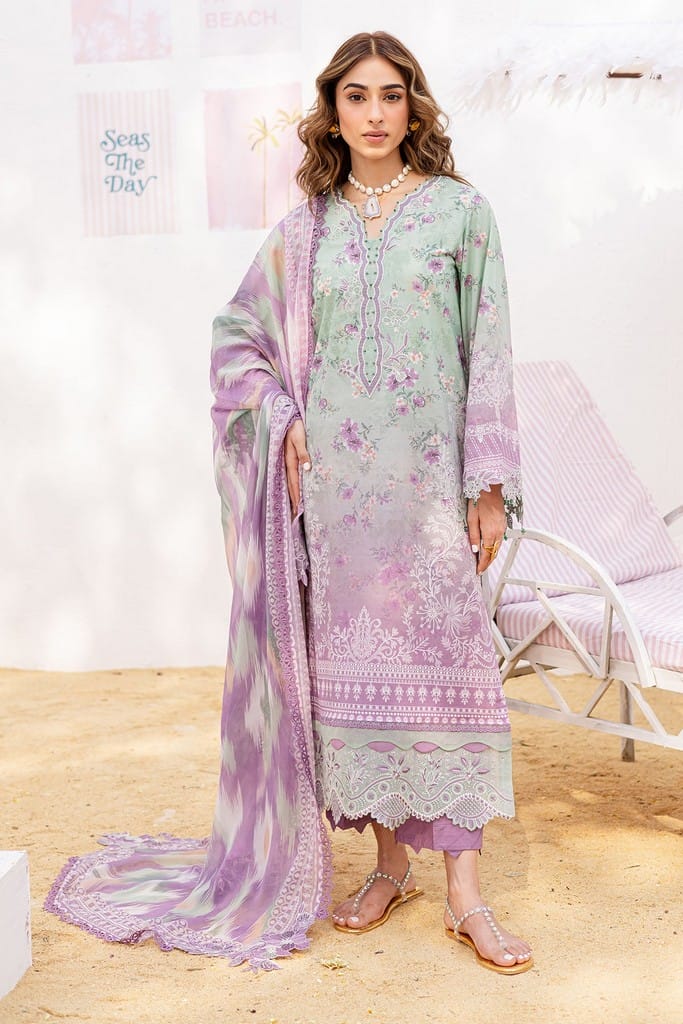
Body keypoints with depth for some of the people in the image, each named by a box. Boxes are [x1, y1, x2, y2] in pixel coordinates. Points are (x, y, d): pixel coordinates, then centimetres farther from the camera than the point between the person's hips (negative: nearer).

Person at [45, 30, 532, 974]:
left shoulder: (460, 211, 3)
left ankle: (464, 893, 5)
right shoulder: (306, 228, 9)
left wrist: (491, 484, -5)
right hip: (333, 479, 3)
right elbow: (236, 332, 18)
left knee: (441, 661, -3)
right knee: (350, 663, 6)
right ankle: (389, 864, 21)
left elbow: (487, 350, 0)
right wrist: (280, 418, 2)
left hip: (427, 478, -2)